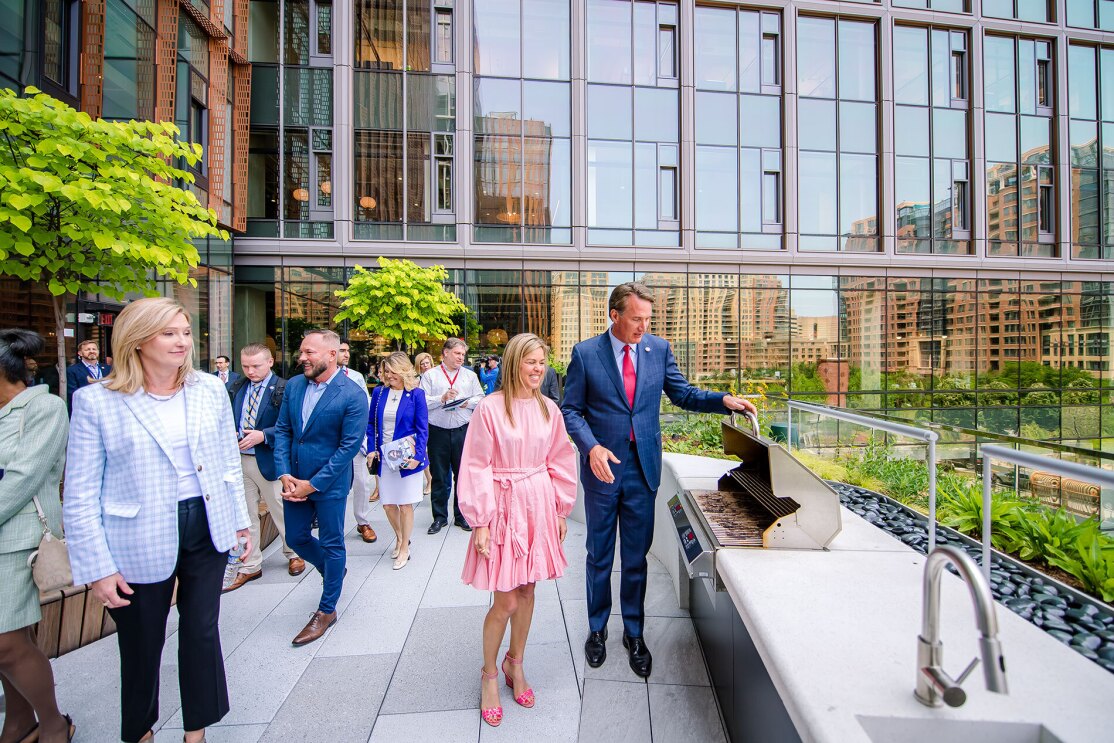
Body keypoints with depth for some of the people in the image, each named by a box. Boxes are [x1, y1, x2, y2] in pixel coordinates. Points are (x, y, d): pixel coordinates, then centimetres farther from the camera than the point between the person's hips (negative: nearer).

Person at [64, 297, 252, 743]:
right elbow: (81, 495, -7)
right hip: (139, 543, -2)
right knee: (142, 645, 17)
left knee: (202, 631, 14)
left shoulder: (211, 389, -1)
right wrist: (97, 567, -9)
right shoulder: (96, 401, -9)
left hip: (208, 529, 2)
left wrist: (240, 519, 7)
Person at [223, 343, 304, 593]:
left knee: (281, 513, 11)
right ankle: (250, 566, 30)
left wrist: (263, 435, -24)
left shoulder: (283, 389, -12)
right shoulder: (236, 387, 6)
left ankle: (293, 554, 34)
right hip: (238, 460, 5)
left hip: (268, 461, -5)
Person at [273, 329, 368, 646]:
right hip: (294, 480, 6)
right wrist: (284, 474, -6)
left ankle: (327, 610, 30)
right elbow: (282, 430, 5)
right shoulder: (293, 385, 1)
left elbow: (350, 445, -18)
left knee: (332, 545, 9)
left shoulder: (353, 395, -18)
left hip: (329, 483, -6)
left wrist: (313, 484, -15)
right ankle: (333, 571, 48)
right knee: (296, 538, 19)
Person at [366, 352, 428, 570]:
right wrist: (372, 449, -1)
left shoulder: (416, 394, -8)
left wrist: (417, 455, -18)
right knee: (388, 503, 11)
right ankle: (399, 537, 39)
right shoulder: (379, 392, 3)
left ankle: (404, 549, 25)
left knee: (405, 504, 6)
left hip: (407, 457, -4)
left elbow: (422, 429, -8)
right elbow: (371, 424, 10)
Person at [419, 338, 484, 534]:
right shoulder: (430, 375, 4)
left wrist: (468, 402, -11)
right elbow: (422, 401, -4)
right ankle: (440, 517, 23)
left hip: (463, 430, 2)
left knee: (463, 474, 7)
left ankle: (461, 516, 23)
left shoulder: (470, 376, 12)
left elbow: (480, 398, 8)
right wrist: (442, 398, -16)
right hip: (438, 431, -1)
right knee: (439, 476, 8)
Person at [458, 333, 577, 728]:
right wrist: (480, 522, -10)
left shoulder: (549, 409, 1)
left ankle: (515, 664, 42)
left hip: (540, 506, 4)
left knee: (527, 590, 17)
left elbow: (560, 463, 8)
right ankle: (489, 674, 34)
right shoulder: (490, 408, -13)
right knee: (505, 600, 5)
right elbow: (476, 468, -10)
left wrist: (561, 511, 10)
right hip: (505, 506, -4)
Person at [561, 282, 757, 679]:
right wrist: (592, 446, -20)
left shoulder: (659, 348, 1)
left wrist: (724, 400, -9)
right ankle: (597, 629, 39)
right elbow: (571, 409, -5)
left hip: (643, 467, 2)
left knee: (636, 556, 15)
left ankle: (634, 634, 37)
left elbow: (683, 395, 7)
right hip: (602, 466, -1)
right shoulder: (585, 353, -7)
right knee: (599, 556, 16)